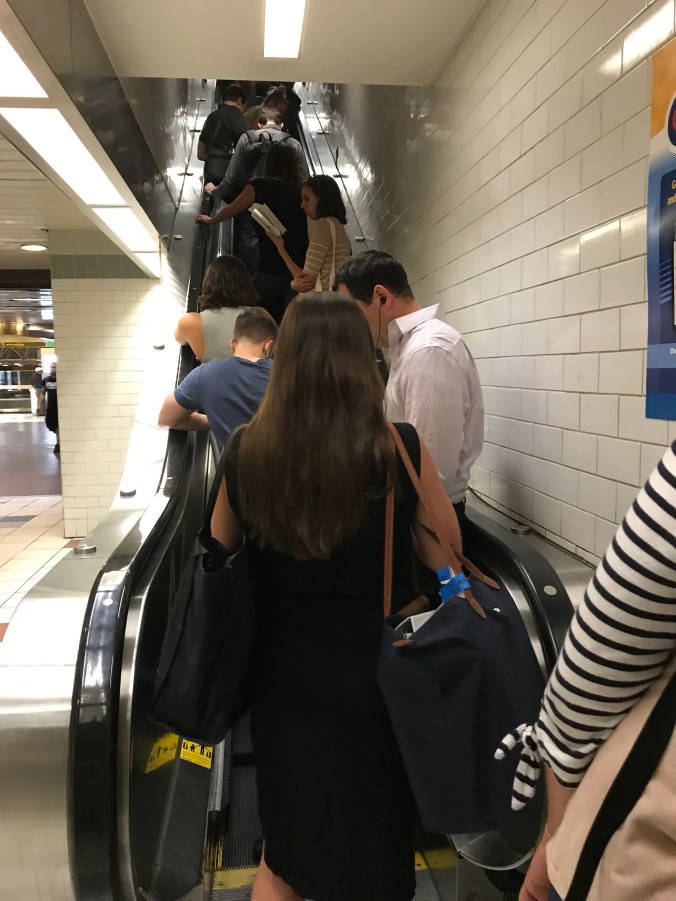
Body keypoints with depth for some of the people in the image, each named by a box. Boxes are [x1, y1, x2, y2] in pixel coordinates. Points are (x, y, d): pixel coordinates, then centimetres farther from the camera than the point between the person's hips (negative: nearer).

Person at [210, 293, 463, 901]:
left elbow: (220, 553, 4)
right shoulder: (401, 449, -18)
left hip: (284, 679, 2)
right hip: (375, 679, -1)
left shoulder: (245, 452, -12)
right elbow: (448, 558, -8)